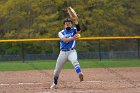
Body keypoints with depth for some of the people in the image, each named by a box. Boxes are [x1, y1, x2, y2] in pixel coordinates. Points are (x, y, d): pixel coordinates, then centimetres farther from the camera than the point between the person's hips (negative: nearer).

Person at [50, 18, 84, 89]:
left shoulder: (73, 30, 7)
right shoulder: (61, 33, 4)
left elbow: (78, 30, -18)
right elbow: (65, 40, -16)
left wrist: (76, 22, -35)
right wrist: (73, 38, -34)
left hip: (72, 51, -2)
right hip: (63, 52, 2)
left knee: (74, 61, -35)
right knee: (57, 70, 7)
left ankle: (80, 74, -55)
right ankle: (55, 83, 28)